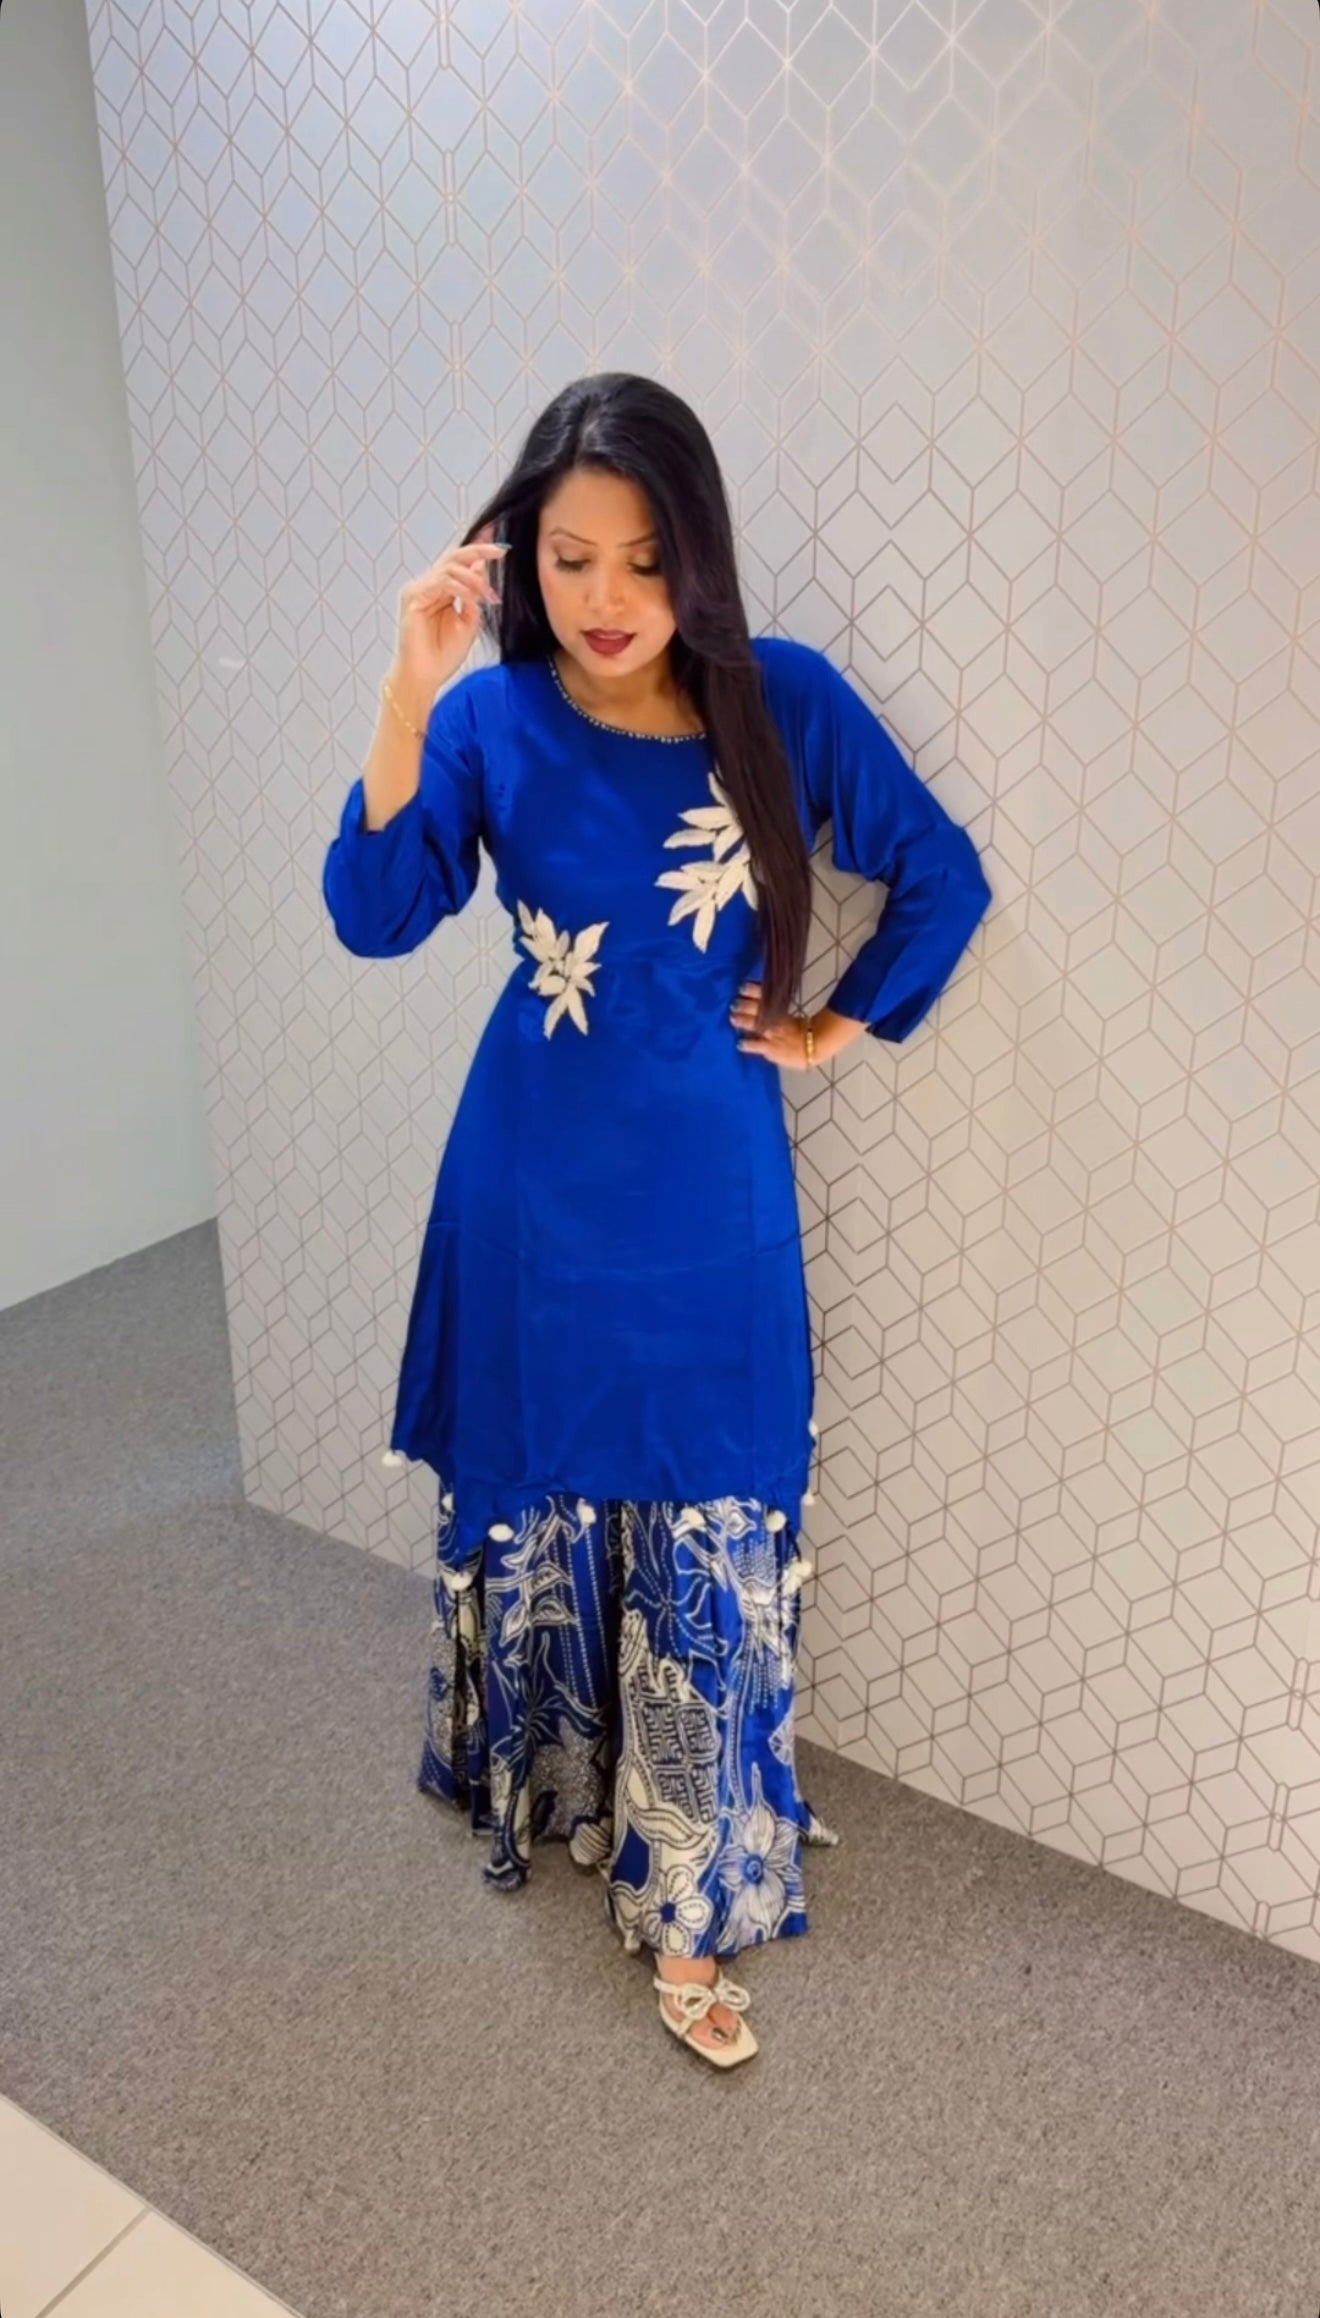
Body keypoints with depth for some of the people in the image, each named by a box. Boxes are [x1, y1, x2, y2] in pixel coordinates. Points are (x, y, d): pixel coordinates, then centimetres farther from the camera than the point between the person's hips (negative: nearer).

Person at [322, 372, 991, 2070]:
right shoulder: (492, 717, -6)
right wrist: (410, 698, -26)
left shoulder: (787, 702, -7)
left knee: (708, 1536, 4)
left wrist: (836, 1030, 2)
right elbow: (372, 917, -18)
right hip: (535, 1188, 1)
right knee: (537, 1486, 15)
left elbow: (943, 880, 2)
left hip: (711, 1191, 0)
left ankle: (689, 1902, 22)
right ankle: (556, 1788, 44)